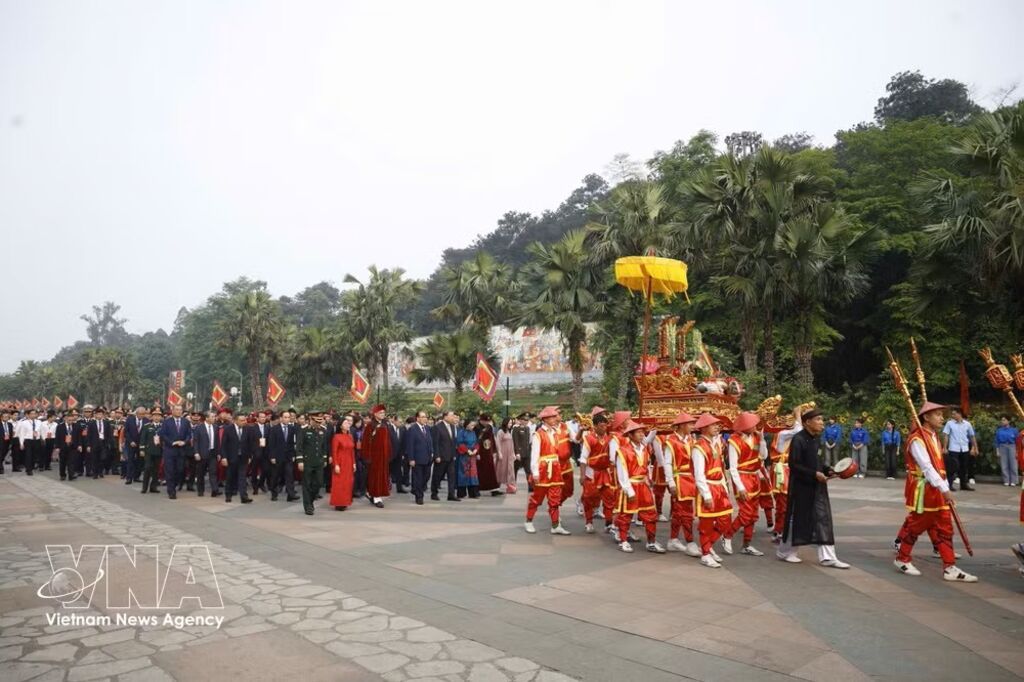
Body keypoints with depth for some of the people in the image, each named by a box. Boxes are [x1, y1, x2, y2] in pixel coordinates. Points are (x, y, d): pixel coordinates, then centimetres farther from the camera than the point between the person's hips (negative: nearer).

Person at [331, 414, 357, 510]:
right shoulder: (336, 436, -10)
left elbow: (352, 451, 11)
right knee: (339, 483, -2)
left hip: (349, 463, 6)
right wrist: (336, 465, -16)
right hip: (340, 463, -6)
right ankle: (338, 504, 4)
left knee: (347, 483, 10)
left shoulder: (350, 436, 8)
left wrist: (354, 463, 9)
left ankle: (345, 502, 18)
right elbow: (334, 452, -11)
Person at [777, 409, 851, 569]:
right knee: (797, 519, 3)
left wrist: (828, 470, 0)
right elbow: (794, 465, -21)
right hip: (801, 486, -8)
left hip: (817, 486, 8)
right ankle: (785, 552, 20)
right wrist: (814, 474, -25)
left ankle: (827, 557, 10)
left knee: (823, 518, 6)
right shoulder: (798, 439, -18)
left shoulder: (816, 439, 8)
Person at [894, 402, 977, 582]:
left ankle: (950, 568, 10)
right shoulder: (917, 439, -16)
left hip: (937, 490, 8)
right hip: (922, 490, -8)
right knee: (916, 525, 3)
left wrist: (946, 488, 9)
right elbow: (926, 467, -24)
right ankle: (902, 559, 19)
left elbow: (939, 466, 14)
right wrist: (944, 489, -27)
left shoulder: (934, 437, 13)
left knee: (945, 529, 6)